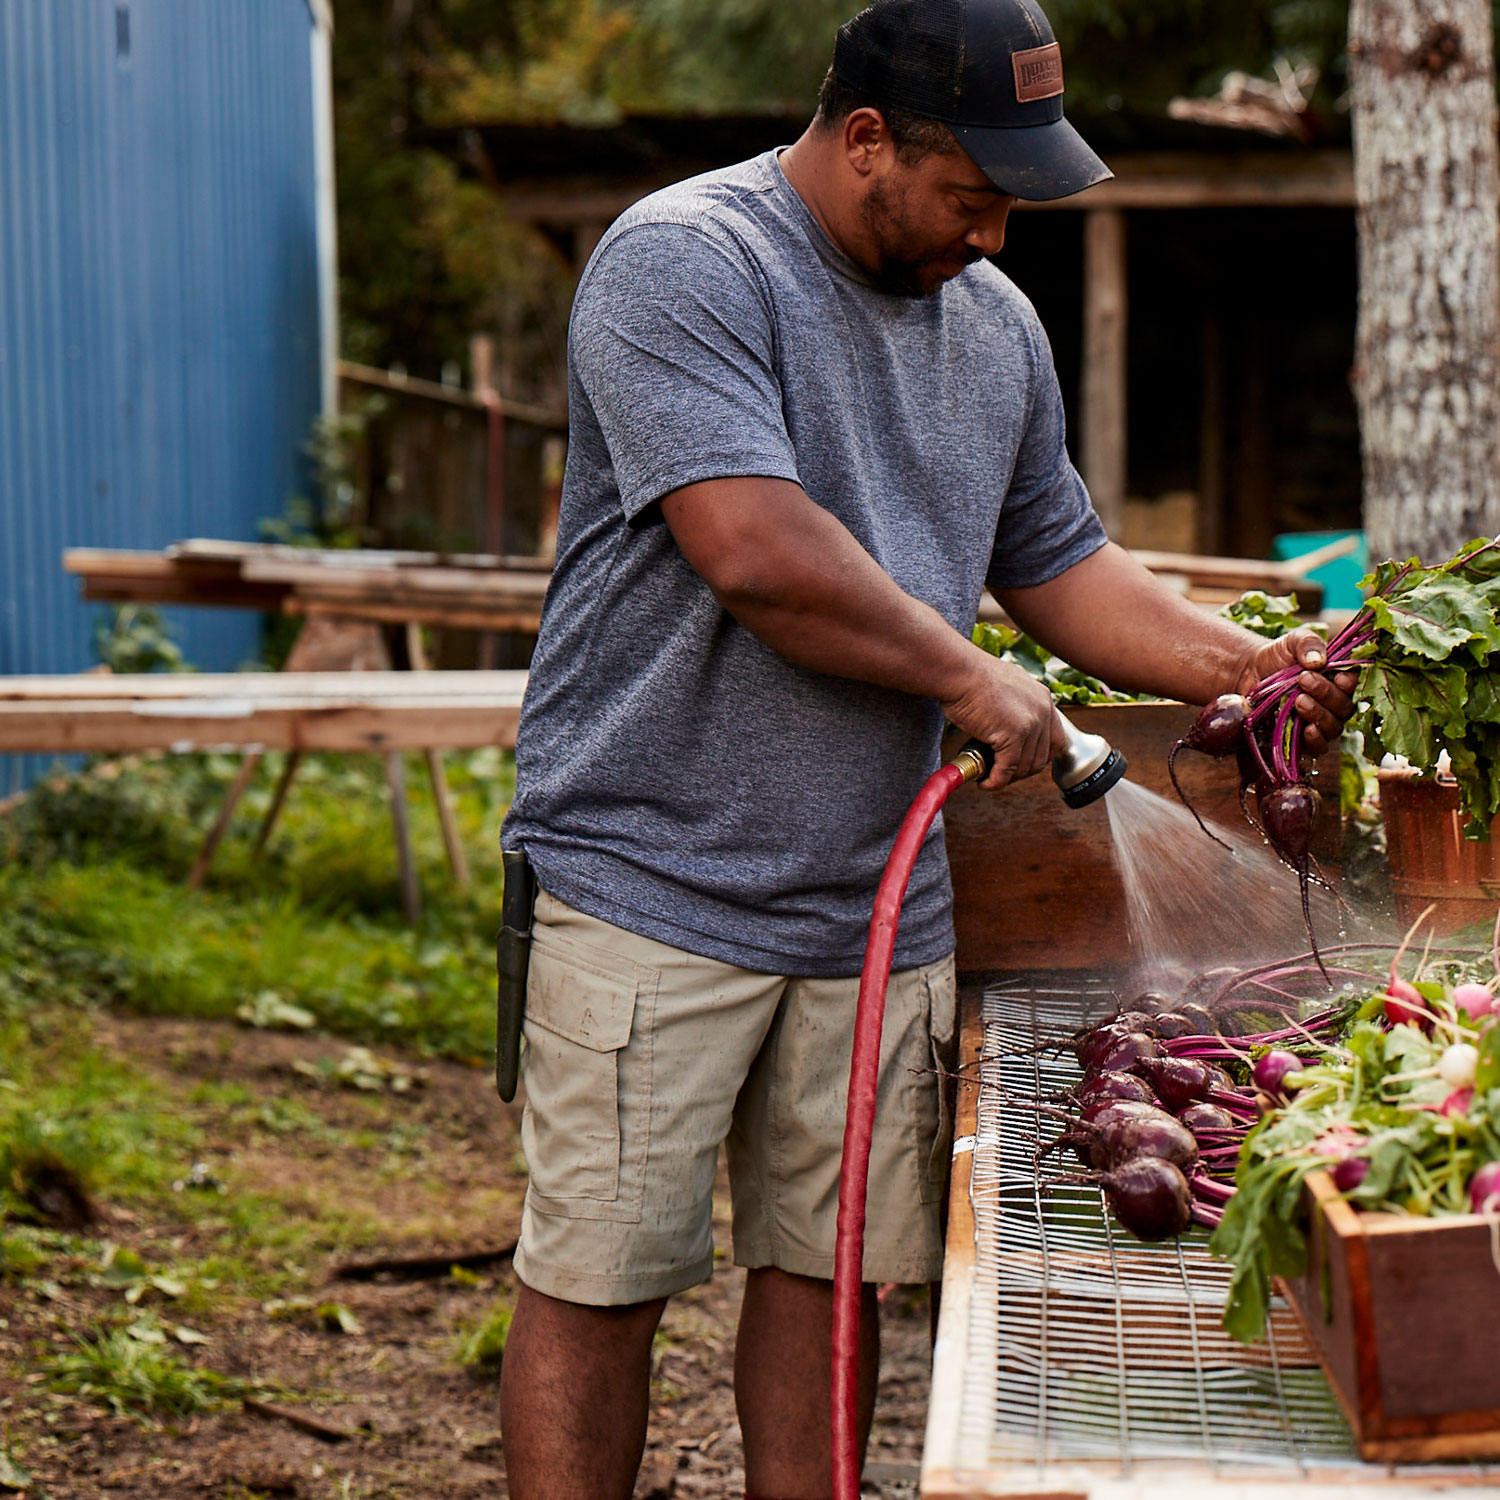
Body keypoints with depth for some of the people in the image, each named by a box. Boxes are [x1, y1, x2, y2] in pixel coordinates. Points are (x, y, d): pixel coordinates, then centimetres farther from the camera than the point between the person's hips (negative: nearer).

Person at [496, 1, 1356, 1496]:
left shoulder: (995, 324, 13)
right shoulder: (681, 263, -12)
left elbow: (1057, 560, 22)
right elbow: (756, 553, -23)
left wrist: (1241, 666, 7)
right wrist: (972, 680, -13)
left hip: (877, 905, 7)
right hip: (653, 883, -6)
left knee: (828, 1269, 11)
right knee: (599, 1281, -1)